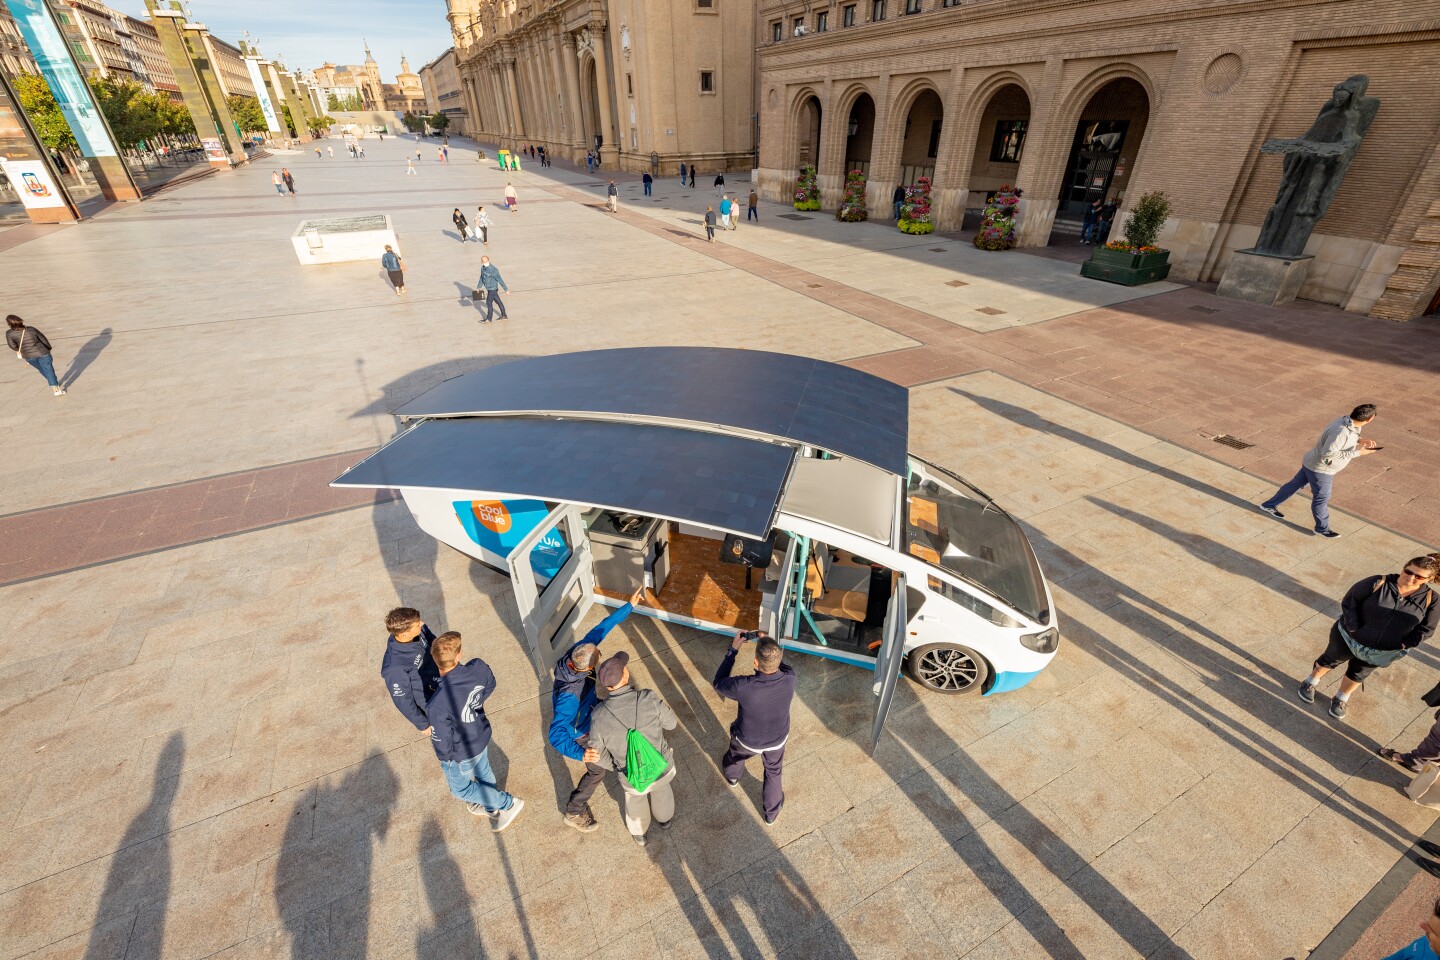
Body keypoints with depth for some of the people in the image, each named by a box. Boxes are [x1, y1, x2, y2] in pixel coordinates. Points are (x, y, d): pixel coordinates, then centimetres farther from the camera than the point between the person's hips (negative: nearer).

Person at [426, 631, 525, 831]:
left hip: (461, 754, -5)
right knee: (484, 773, 33)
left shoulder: (437, 704, -40)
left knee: (460, 787, 27)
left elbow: (441, 740, -24)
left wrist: (444, 757, -2)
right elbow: (490, 686, -4)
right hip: (482, 737, 5)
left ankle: (509, 804, 35)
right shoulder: (479, 668, -28)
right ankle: (492, 808, 59)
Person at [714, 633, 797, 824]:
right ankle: (772, 812, 54)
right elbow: (783, 666, -8)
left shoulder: (743, 687, -43)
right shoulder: (790, 679, -35)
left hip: (747, 740, -1)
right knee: (773, 772, 32)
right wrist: (769, 645, -11)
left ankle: (732, 776, 68)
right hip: (777, 739, 1)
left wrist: (733, 649, -20)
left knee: (736, 755, 35)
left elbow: (718, 683, -20)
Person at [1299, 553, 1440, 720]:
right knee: (1330, 660, 20)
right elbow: (1348, 603, -16)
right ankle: (1309, 684, 43)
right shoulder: (1377, 583, -22)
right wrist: (1354, 630, -21)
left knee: (1358, 674, 23)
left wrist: (1403, 645, -12)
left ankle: (1340, 700, 44)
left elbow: (1425, 629, -3)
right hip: (1349, 639, -2)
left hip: (1380, 652, 2)